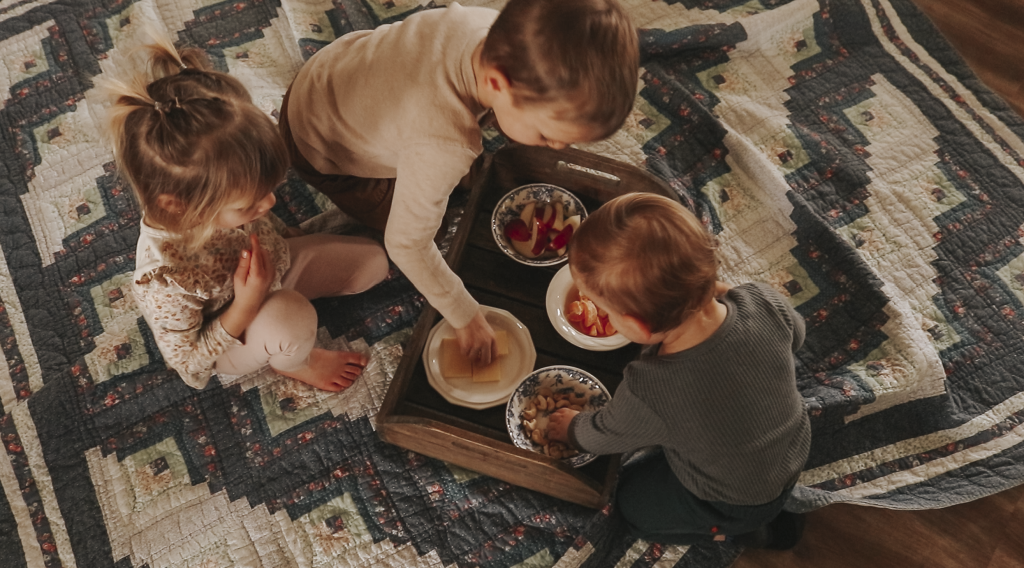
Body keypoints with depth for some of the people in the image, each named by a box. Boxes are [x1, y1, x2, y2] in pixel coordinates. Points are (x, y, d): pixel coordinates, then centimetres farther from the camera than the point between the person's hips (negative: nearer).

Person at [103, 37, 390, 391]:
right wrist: (245, 306, -34)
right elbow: (186, 361, -23)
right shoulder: (163, 282, -41)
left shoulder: (221, 185, -28)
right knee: (293, 319, -36)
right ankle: (292, 363, -1)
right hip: (229, 336, -5)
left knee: (373, 261, 0)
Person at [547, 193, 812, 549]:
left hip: (740, 502, -5)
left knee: (631, 501, 21)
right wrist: (722, 292, -4)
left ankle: (757, 532, 16)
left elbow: (604, 436, -16)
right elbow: (795, 335, -4)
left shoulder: (648, 396, -41)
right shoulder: (765, 303, -31)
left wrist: (572, 429, 6)